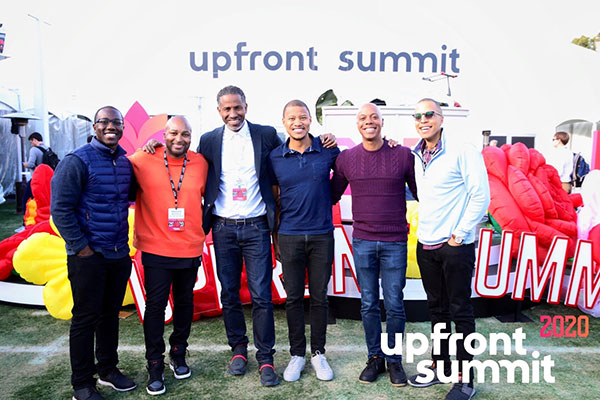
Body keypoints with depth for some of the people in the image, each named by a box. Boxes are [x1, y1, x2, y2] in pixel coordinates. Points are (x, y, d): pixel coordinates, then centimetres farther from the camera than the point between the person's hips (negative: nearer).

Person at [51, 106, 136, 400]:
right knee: (86, 318, 5)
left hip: (119, 254, 6)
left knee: (111, 313, 16)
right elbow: (60, 208, -12)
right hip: (89, 255, -6)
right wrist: (81, 246, -14)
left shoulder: (126, 162, 8)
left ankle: (108, 370, 33)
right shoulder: (77, 161, -10)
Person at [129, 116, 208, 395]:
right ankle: (155, 365, 18)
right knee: (155, 305, 1)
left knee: (184, 303, 15)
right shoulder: (143, 161, -5)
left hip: (190, 249, 3)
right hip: (156, 249, -2)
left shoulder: (200, 163, 2)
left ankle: (178, 354, 34)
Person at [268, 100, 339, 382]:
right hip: (289, 236, 1)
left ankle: (318, 353, 25)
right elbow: (274, 200, 8)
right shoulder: (275, 157, 2)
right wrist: (275, 238, 7)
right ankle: (297, 354, 24)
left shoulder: (328, 151, -2)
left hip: (322, 235, 0)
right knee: (293, 297, 8)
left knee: (319, 296, 9)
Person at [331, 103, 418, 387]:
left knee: (394, 305, 6)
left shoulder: (403, 155, -1)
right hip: (362, 243, 1)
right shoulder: (345, 158, 2)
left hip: (395, 243, -1)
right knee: (368, 304, 11)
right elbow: (333, 196, 13)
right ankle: (374, 358, 28)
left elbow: (420, 193, 6)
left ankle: (394, 360, 25)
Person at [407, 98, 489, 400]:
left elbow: (481, 196, -12)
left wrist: (460, 234, -13)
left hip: (455, 245, -6)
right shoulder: (415, 155, 9)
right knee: (437, 308, 16)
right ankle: (440, 366, 31)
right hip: (425, 244, 6)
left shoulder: (463, 151, -9)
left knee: (460, 312, 4)